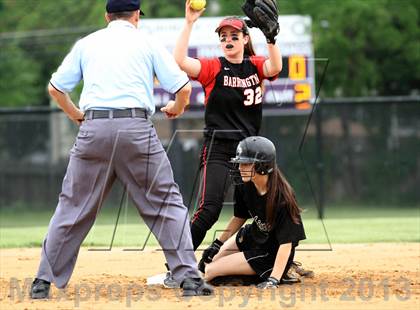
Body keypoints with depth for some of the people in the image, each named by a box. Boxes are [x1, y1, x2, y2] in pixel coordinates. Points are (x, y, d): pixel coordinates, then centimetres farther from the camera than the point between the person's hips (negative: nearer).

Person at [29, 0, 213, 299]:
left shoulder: (87, 43, 17)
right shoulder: (148, 43, 10)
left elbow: (55, 87, 18)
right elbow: (183, 87, 4)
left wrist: (76, 114, 34)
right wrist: (177, 109, 25)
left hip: (94, 129, 2)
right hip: (136, 127, -2)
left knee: (73, 206, 9)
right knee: (167, 203, 5)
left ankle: (44, 281, 7)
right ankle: (189, 277, -3)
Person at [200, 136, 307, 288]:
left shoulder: (281, 197, -32)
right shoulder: (245, 186, -11)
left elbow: (286, 242, -31)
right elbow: (239, 217, 8)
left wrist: (273, 280, -38)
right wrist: (218, 244, 10)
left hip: (270, 254, -8)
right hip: (252, 237, 8)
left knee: (210, 271, -13)